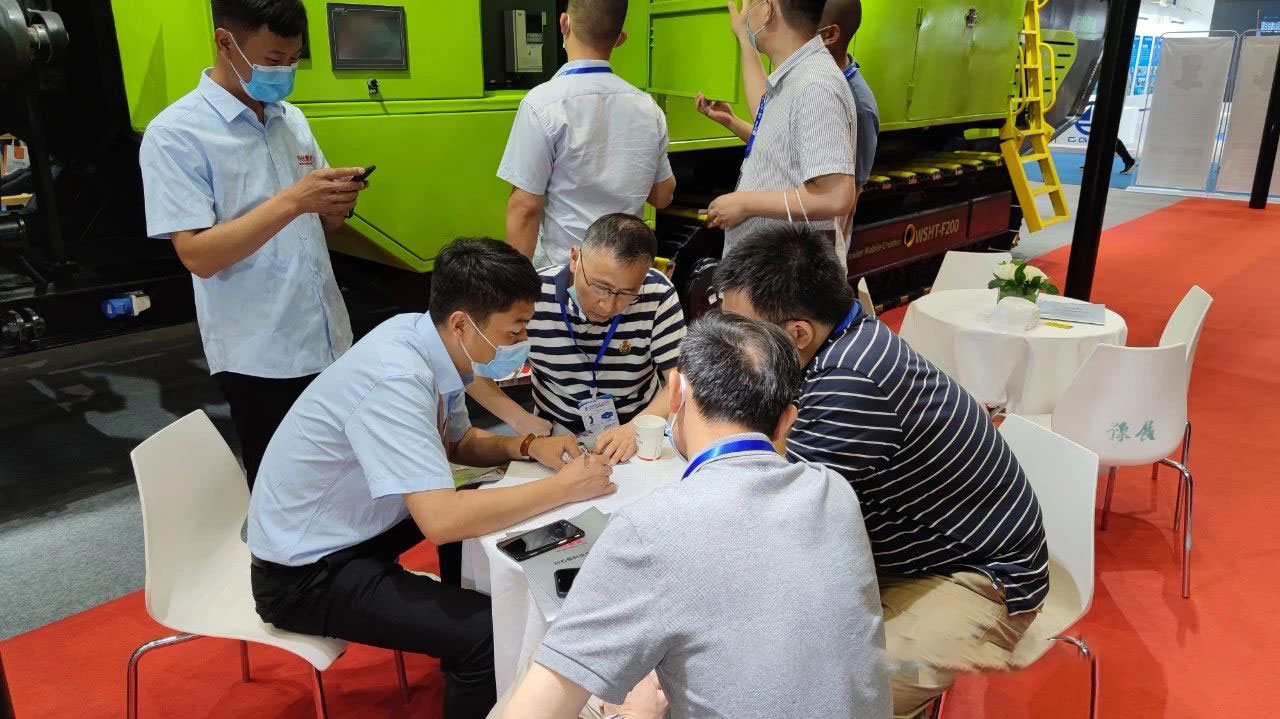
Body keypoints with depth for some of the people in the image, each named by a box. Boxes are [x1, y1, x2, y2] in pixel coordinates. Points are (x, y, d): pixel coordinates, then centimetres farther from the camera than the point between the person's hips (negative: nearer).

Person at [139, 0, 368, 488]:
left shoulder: (292, 120, 9)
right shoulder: (175, 134, -10)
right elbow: (199, 255, -18)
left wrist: (338, 205, -8)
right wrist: (292, 200, -26)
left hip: (329, 341, 6)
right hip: (259, 358, -6)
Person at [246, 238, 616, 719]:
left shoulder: (425, 339, -5)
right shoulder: (397, 379, -31)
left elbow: (458, 442, 12)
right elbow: (442, 521, -38)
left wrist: (528, 447, -7)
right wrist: (564, 488, -28)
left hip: (353, 523, 9)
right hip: (305, 574, -9)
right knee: (490, 634, -21)